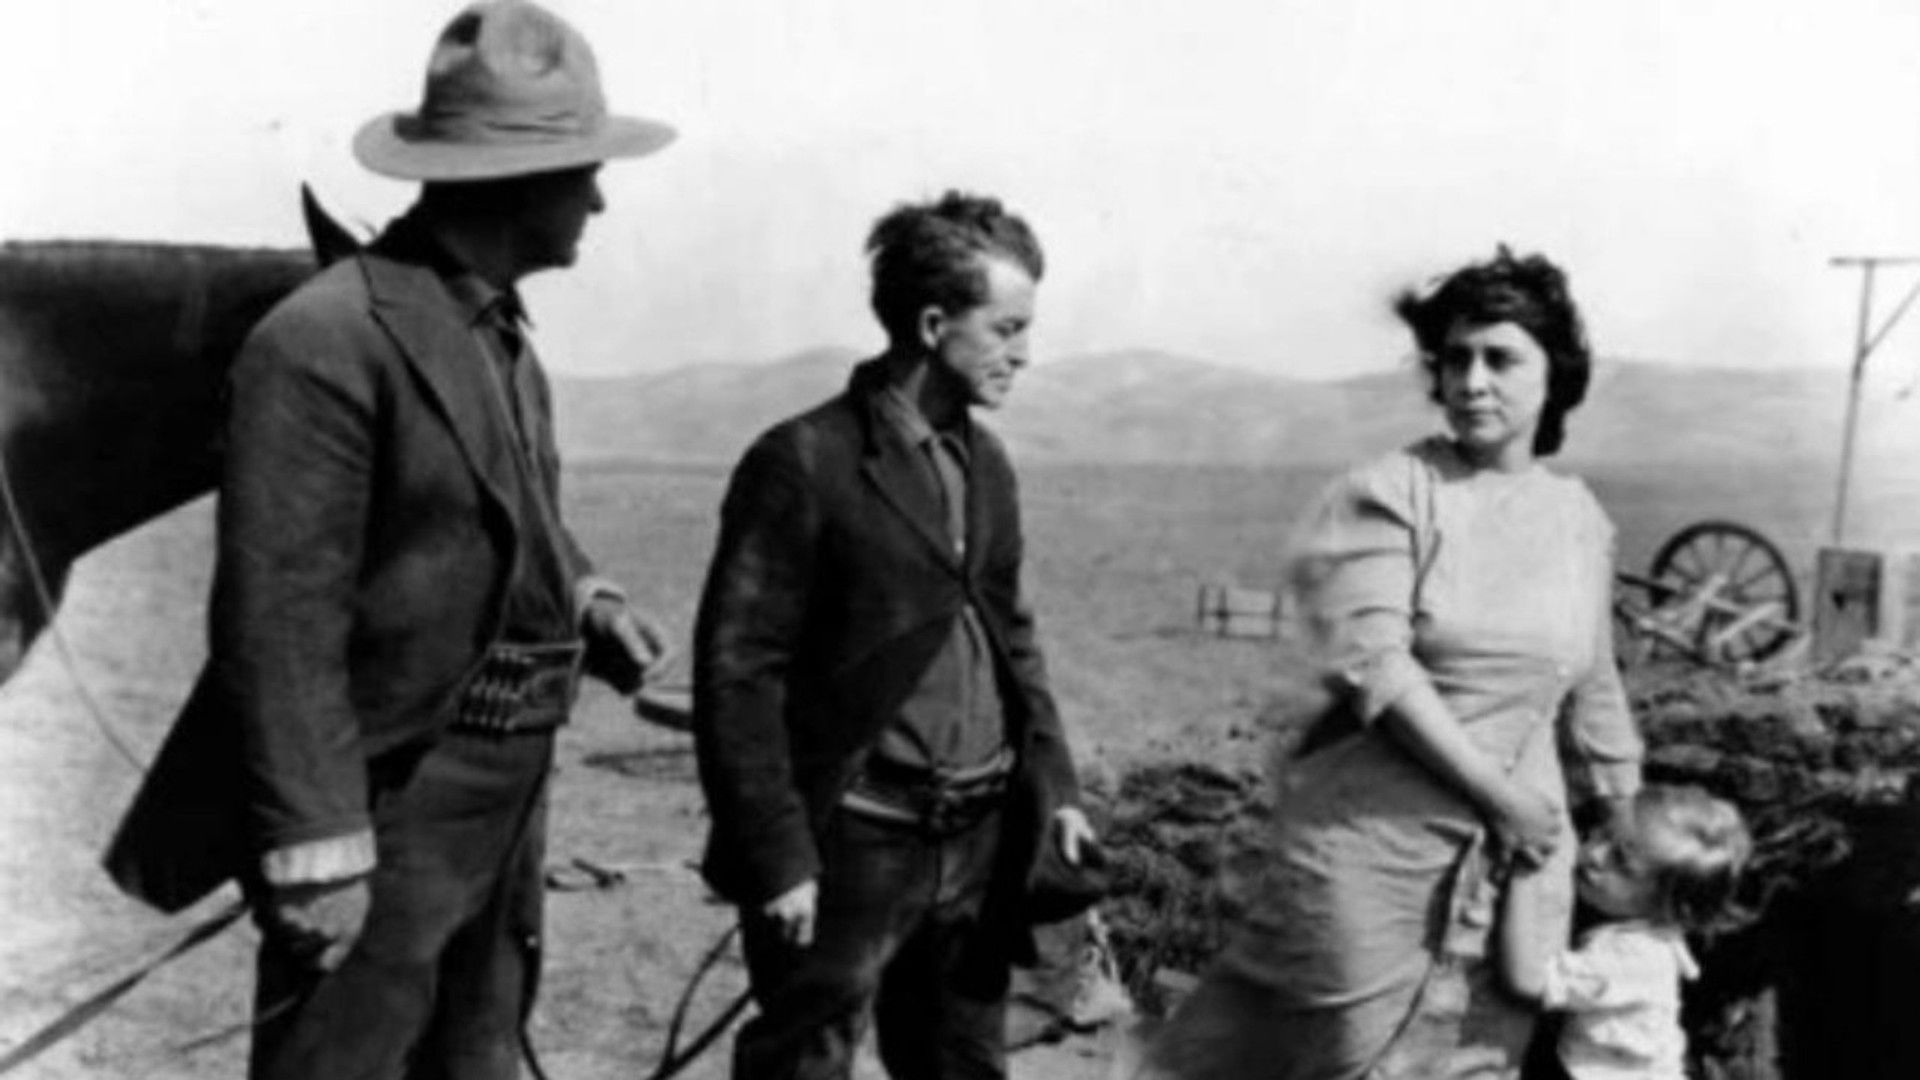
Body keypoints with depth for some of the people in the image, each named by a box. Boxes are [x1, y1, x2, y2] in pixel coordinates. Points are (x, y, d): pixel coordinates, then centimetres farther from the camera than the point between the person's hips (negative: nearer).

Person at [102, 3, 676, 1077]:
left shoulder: (499, 326, 7)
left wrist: (583, 595, 2)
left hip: (505, 796, 9)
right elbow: (279, 621, -23)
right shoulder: (326, 342, -21)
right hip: (388, 806, -9)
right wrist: (316, 847, -22)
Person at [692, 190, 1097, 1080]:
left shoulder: (986, 464, 10)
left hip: (981, 843, 7)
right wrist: (777, 857, -17)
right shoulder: (806, 462, -13)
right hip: (851, 849, -7)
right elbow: (737, 672, -15)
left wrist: (1052, 784, 9)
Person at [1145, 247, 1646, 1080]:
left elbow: (1590, 696, 18)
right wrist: (1499, 795, -15)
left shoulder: (1582, 520, 9)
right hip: (1373, 846, -5)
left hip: (1518, 855, 5)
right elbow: (1374, 669, -17)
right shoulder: (1389, 495, -8)